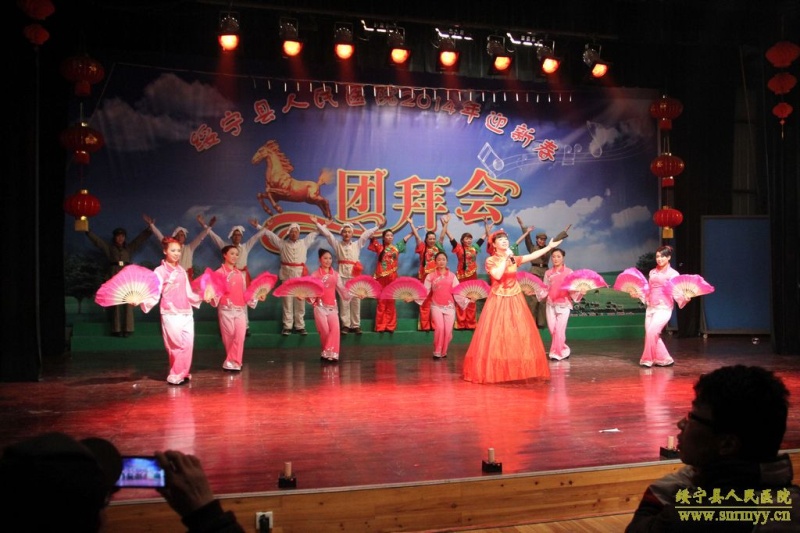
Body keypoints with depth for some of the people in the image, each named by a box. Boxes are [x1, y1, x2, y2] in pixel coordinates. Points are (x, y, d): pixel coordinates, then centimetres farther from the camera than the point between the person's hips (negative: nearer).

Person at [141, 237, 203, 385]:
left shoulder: (182, 271, 15)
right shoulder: (160, 271, -3)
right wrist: (140, 300, -28)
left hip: (187, 313, 6)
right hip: (171, 314, -6)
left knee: (188, 344, 3)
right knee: (177, 345, -4)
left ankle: (183, 373, 16)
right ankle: (176, 375, 10)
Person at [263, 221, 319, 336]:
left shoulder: (304, 242, 13)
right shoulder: (282, 243, 9)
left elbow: (314, 234, 22)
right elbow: (270, 235, 13)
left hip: (301, 274, 1)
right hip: (287, 274, -1)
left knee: (300, 301, 3)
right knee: (287, 301, 1)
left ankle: (300, 326, 8)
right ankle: (287, 326, 5)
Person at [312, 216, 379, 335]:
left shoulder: (357, 244, 15)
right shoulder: (337, 244, 11)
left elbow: (367, 234, 15)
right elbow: (327, 233, 8)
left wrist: (377, 227, 12)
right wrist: (317, 223, 4)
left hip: (355, 275, 1)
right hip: (342, 275, -1)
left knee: (356, 300, 1)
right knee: (344, 300, -3)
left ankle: (355, 325, 6)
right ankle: (345, 325, 1)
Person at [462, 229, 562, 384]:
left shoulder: (514, 259, 9)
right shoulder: (490, 261, -4)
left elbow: (533, 256, 3)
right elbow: (498, 275, -20)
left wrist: (549, 246, -1)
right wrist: (505, 258, -15)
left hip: (515, 300, 4)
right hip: (498, 301, -4)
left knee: (519, 333, 3)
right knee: (497, 334, -7)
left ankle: (518, 369, 11)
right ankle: (495, 371, -2)